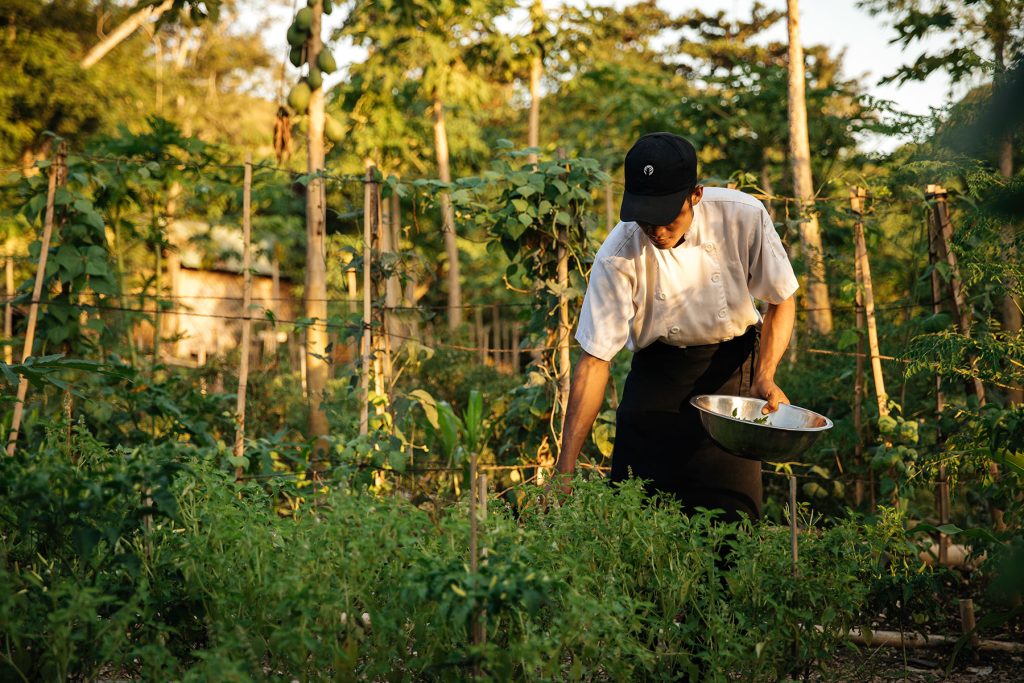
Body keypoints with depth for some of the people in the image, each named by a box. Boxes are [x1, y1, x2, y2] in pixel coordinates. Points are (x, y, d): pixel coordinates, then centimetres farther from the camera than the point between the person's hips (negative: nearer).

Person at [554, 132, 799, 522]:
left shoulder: (743, 218, -21)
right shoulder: (619, 256, -24)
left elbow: (781, 300, -3)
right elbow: (594, 361, -22)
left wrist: (765, 377, -19)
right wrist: (565, 469, -26)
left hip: (733, 364, 1)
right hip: (659, 370, 0)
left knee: (730, 510, -6)